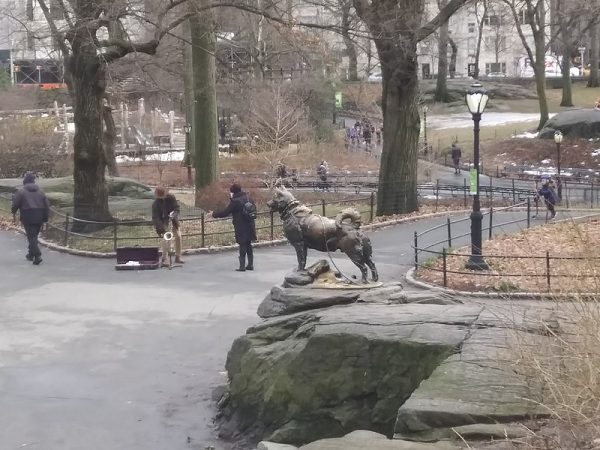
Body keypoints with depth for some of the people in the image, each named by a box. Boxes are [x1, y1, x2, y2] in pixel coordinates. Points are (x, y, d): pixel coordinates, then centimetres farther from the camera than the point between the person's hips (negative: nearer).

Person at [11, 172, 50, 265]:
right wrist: (45, 218, 13)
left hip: (28, 218, -5)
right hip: (39, 218, 5)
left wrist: (14, 213, 15)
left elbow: (15, 204, -4)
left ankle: (37, 255, -18)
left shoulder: (21, 192, -5)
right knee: (34, 236, 19)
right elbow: (46, 206, 9)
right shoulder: (40, 191, 10)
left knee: (31, 237, -5)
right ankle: (31, 254, 29)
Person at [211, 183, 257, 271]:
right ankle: (250, 265, 18)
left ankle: (242, 266, 1)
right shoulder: (248, 197, 5)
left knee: (242, 245, -1)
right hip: (250, 226, 6)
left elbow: (225, 212, -13)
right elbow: (254, 207, 16)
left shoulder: (235, 201, -16)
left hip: (241, 228, -6)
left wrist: (214, 214, -1)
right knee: (248, 245, 14)